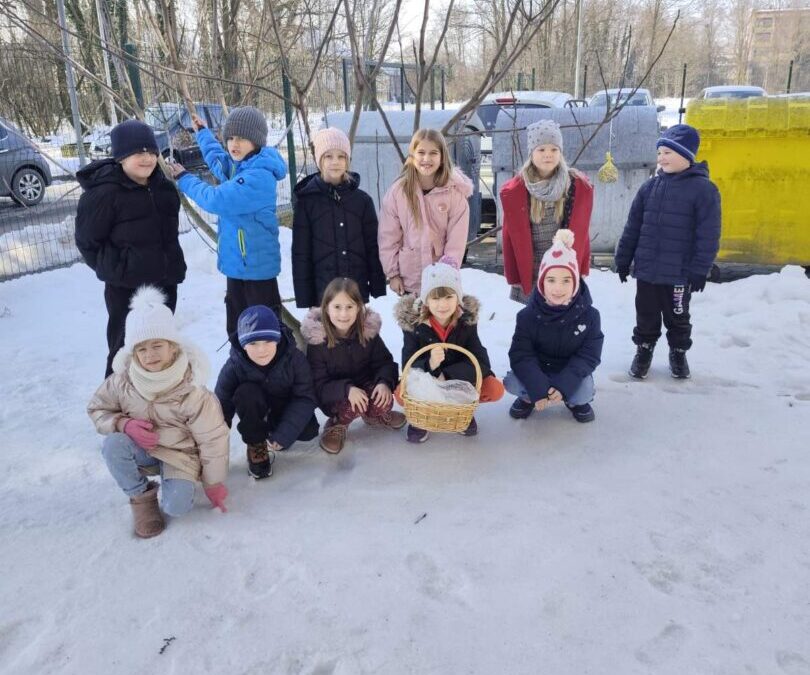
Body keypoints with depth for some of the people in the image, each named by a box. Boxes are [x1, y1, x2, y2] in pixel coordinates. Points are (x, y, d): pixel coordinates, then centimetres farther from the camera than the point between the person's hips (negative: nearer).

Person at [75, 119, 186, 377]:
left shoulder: (163, 186, 7)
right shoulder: (103, 192, -16)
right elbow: (88, 242, -12)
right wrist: (118, 270, -13)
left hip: (165, 282, 7)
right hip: (126, 289, -7)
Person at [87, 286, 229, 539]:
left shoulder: (193, 392, -23)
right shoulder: (122, 381, -16)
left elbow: (213, 440, -15)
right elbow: (97, 409, 1)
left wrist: (214, 485, -7)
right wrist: (124, 424, -22)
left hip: (180, 454, -3)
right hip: (142, 449, 3)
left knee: (177, 506, -25)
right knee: (113, 445, -30)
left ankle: (177, 481, 12)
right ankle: (141, 496, -4)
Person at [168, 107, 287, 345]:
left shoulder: (260, 176, -22)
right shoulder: (236, 166, 7)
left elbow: (216, 200, -27)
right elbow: (217, 159, 34)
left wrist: (184, 178, -11)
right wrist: (202, 132, 46)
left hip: (256, 265, -9)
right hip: (235, 263, 9)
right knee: (236, 328, 18)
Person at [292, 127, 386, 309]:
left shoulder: (362, 200, 4)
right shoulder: (306, 201, 0)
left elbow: (373, 248, 6)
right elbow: (300, 253, 0)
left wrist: (379, 293, 2)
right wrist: (303, 300, -4)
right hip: (322, 294, -1)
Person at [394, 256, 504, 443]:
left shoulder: (467, 321, -15)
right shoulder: (413, 323, -19)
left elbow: (480, 362, -17)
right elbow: (408, 366, -21)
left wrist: (446, 375, -29)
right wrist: (429, 365, -43)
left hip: (460, 380, 2)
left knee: (495, 389, -25)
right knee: (402, 395, -34)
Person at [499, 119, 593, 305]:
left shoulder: (580, 186, -3)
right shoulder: (513, 191, -6)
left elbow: (580, 233, 2)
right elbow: (515, 237, -2)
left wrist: (581, 271, 1)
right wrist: (514, 277, -2)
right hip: (529, 276, 0)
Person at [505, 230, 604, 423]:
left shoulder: (589, 315, -16)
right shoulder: (527, 316, -16)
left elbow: (588, 355, -16)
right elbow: (521, 355, -18)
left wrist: (563, 386, -28)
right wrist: (538, 389, -31)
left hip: (571, 375, 0)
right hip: (536, 373, 0)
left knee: (585, 393, -29)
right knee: (511, 382, -27)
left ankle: (576, 401, 11)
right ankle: (528, 398, 10)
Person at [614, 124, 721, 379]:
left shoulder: (703, 189, -9)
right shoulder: (650, 186, 4)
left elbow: (708, 235, -10)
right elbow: (632, 227, 8)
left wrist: (700, 270, -13)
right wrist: (623, 259, 7)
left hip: (680, 272, -3)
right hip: (646, 269, 4)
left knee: (677, 316, 13)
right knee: (646, 315, 14)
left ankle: (678, 353, 33)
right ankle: (643, 350, 32)